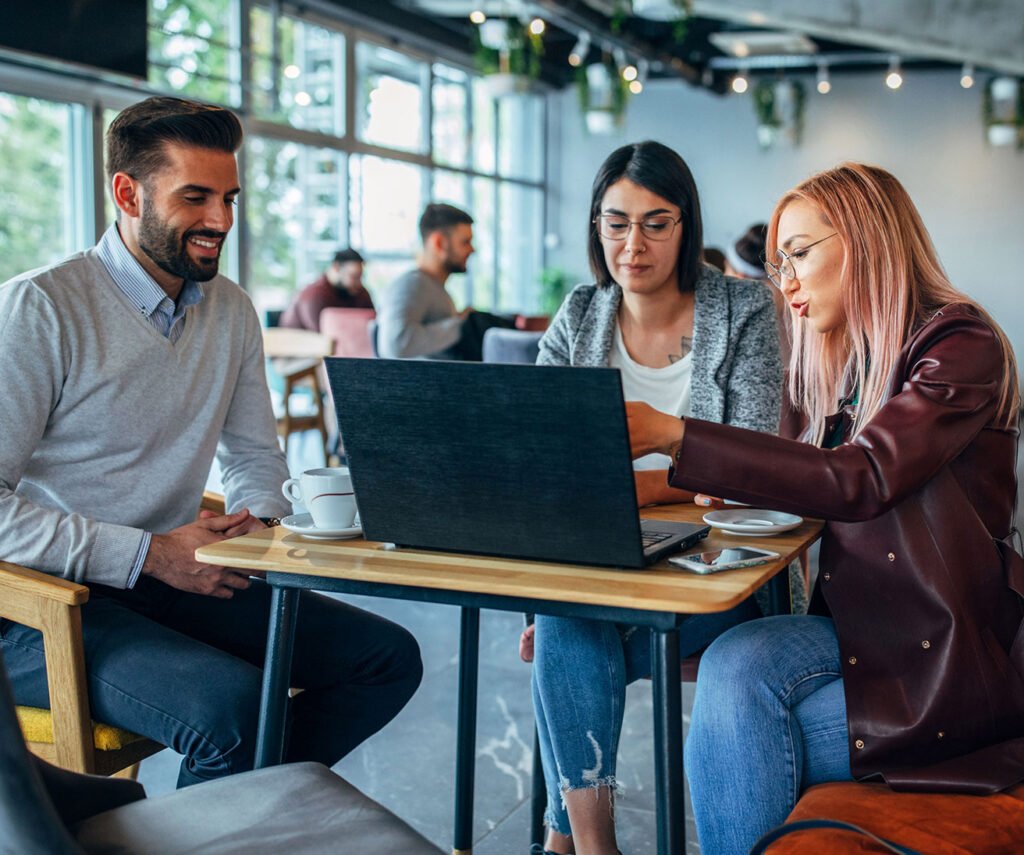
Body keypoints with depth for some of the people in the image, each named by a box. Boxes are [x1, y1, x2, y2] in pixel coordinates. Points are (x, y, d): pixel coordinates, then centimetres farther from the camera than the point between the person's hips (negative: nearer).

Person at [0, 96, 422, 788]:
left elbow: (257, 458, 19)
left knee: (388, 657, -5)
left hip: (175, 577, 7)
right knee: (236, 704, -32)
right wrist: (148, 553, -21)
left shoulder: (232, 311, 10)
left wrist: (256, 521, -4)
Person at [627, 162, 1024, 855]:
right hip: (860, 627, 6)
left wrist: (673, 435, -30)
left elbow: (858, 480, -25)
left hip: (949, 654, -6)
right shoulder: (850, 362, 14)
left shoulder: (962, 347, -12)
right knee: (737, 665, -22)